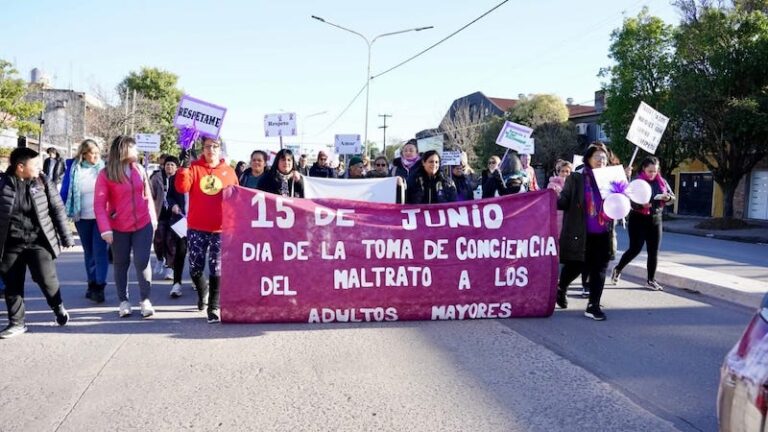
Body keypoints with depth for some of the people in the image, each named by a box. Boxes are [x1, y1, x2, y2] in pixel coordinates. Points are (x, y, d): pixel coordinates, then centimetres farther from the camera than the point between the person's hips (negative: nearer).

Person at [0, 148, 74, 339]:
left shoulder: (43, 181, -1)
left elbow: (58, 209, 3)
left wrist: (66, 237, 1)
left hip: (38, 241, -1)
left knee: (45, 277, -10)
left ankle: (58, 307, 19)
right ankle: (16, 323, 21)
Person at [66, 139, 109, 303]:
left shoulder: (104, 168, -1)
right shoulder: (75, 170, 3)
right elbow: (68, 191, 6)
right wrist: (71, 212, -3)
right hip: (82, 217, 3)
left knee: (99, 250, -8)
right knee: (88, 252, 12)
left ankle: (99, 286, -6)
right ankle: (92, 284, 22)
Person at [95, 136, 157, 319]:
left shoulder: (139, 170, 2)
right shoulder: (105, 174, -8)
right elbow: (99, 204, -10)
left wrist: (153, 219, 5)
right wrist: (105, 229, -17)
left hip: (143, 225, 1)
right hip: (119, 228, -1)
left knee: (142, 261, -3)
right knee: (121, 264, 11)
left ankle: (145, 299, 8)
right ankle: (124, 300, 23)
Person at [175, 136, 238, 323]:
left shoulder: (229, 171, 7)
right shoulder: (194, 167, 4)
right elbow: (182, 188, -11)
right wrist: (184, 166, -22)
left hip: (220, 229, 0)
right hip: (196, 227, 1)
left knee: (216, 269, -2)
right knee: (195, 268, 8)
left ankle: (213, 307, 6)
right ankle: (202, 291, 38)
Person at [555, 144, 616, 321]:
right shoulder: (575, 179, -2)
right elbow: (564, 203, -4)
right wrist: (555, 195, -23)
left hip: (603, 235, 3)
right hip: (579, 234, -3)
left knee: (599, 270, 3)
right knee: (575, 267, 7)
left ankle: (593, 306, 11)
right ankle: (561, 288, 37)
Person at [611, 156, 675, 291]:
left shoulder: (662, 182, 4)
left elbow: (673, 197, 11)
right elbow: (630, 201, -16)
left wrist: (668, 197, -13)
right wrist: (641, 205, -36)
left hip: (655, 219, 5)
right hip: (638, 219, -5)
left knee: (653, 251, 5)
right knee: (635, 249, -6)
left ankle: (651, 280, 15)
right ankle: (617, 269, 17)